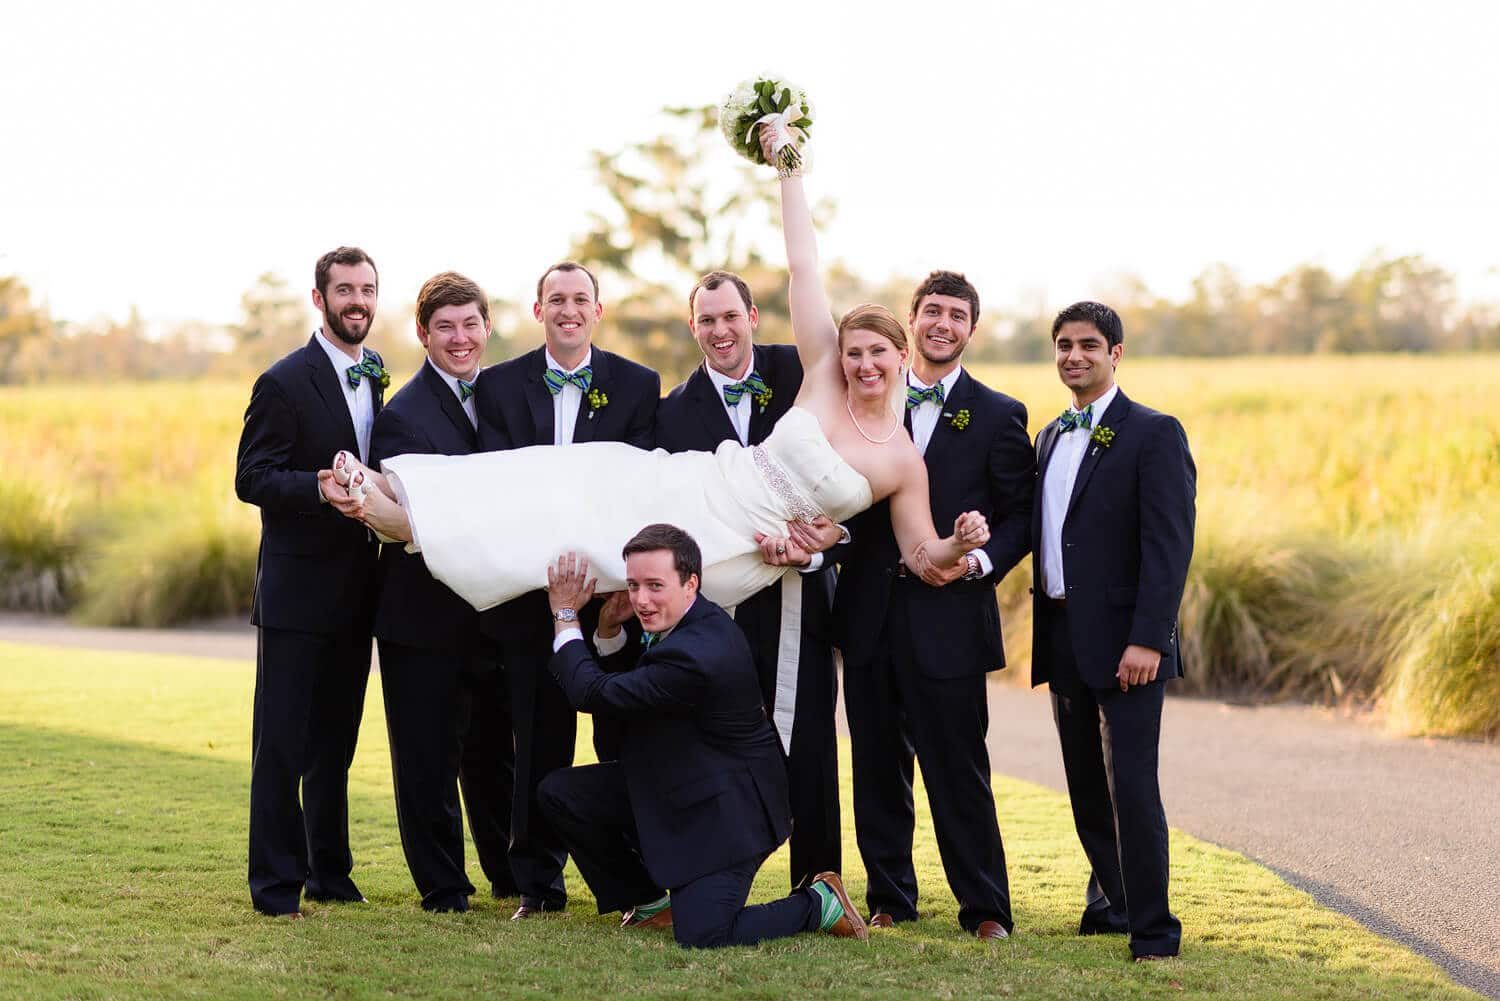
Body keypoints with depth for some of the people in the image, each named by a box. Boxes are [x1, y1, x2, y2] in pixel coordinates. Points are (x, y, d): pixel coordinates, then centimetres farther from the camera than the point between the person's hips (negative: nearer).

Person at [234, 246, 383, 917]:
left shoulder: (378, 382, 13)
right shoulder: (285, 383, -9)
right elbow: (251, 479, -13)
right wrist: (318, 488, -28)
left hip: (355, 591, 7)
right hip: (297, 589, -7)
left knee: (336, 740, 14)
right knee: (281, 742, -3)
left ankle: (329, 873, 22)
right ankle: (276, 885, 1)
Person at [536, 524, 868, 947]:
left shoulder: (696, 654, -32)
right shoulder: (696, 623, -1)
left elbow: (594, 694, -23)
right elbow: (625, 683, 15)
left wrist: (565, 616, -12)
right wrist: (609, 628, -4)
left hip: (725, 813, -10)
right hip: (672, 791, 10)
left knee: (701, 935, -21)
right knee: (559, 792, 0)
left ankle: (819, 904, 6)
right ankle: (649, 903, 17)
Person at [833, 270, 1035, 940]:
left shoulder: (998, 416, 4)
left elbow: (1020, 517, 3)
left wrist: (979, 561, -14)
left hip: (948, 615, -3)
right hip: (870, 611, 3)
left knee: (958, 769, -3)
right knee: (878, 765, 9)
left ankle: (986, 908, 5)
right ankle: (889, 897, 20)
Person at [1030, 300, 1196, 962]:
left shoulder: (1154, 435, -7)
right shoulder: (1050, 438, 16)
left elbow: (1170, 546, -14)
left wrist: (1147, 640, -21)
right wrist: (1043, 634, 12)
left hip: (1123, 642, -7)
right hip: (1063, 637, 7)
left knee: (1131, 784, -10)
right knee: (1086, 784, 12)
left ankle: (1153, 930, -5)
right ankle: (1110, 902, 24)